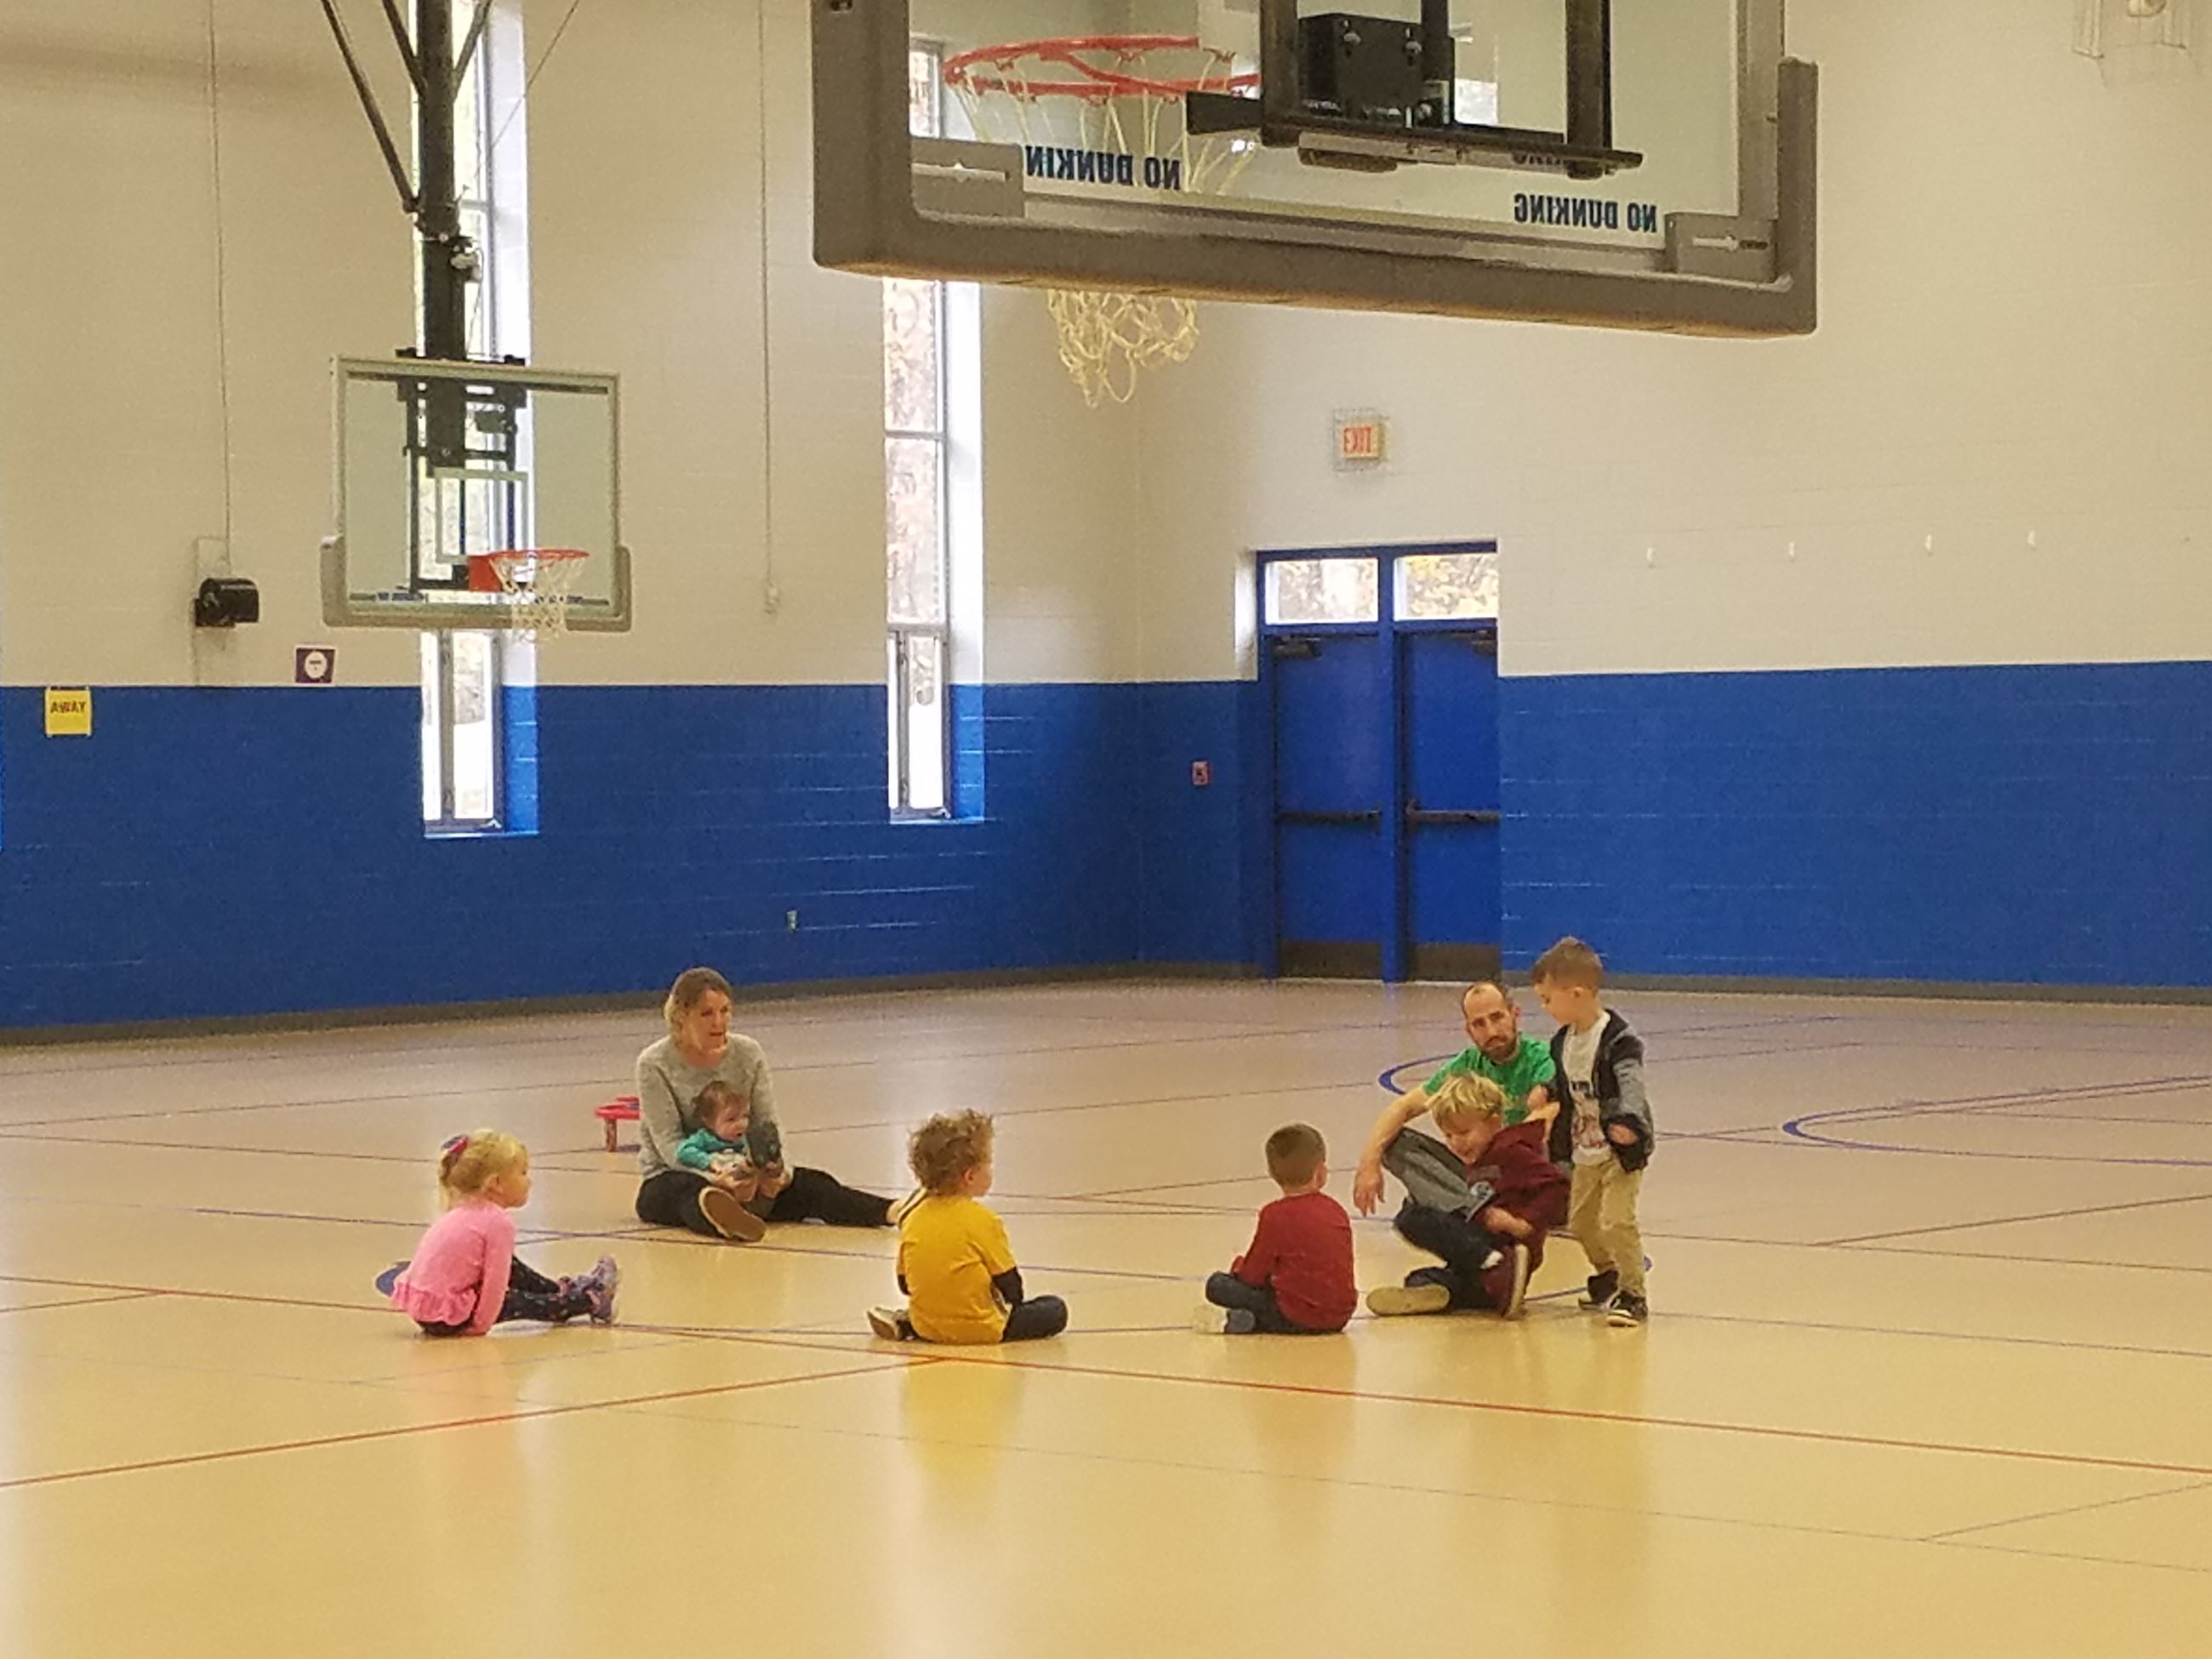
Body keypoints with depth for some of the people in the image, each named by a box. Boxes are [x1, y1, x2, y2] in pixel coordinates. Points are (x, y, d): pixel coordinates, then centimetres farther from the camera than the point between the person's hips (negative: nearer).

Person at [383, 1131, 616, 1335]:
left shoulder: (461, 1212, 11)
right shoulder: (498, 1222, -16)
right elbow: (495, 1284, -18)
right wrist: (480, 1326, -11)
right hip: (446, 1317, -9)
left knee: (509, 1268, 23)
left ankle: (561, 1290, 40)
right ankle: (589, 1302, 24)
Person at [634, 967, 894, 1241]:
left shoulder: (748, 1054, 2)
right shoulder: (655, 1065, -11)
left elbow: (769, 1125, -1)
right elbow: (669, 1143, -18)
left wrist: (777, 1169, -23)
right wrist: (718, 1178, -35)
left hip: (738, 1176, 4)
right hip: (668, 1180, -4)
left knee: (811, 1185, -22)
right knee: (692, 1190, -41)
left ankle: (893, 1212, -47)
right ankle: (712, 1213, -79)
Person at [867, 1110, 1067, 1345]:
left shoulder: (913, 1219, 2)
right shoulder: (982, 1220, -13)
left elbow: (905, 1284, 8)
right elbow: (1010, 1284, -7)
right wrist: (1011, 1305, 14)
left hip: (926, 1327, 6)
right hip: (977, 1329, -6)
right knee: (1055, 1310, 7)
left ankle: (904, 1323, 14)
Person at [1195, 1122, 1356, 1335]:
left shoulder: (1275, 1215, -11)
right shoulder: (1338, 1211, 7)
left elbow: (1252, 1275, -6)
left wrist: (1239, 1265, 18)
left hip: (1297, 1317, -6)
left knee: (1217, 1286, 0)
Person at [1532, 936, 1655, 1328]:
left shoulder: (1618, 1041, -20)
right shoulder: (1562, 1043, 5)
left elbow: (1631, 1085, -35)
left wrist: (1628, 1121, -55)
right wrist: (1559, 1151, 22)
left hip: (1622, 1151, -8)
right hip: (1585, 1152, 8)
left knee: (1616, 1221, -16)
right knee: (1580, 1221, 17)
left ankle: (1633, 1294, -4)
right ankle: (1608, 1275, 41)